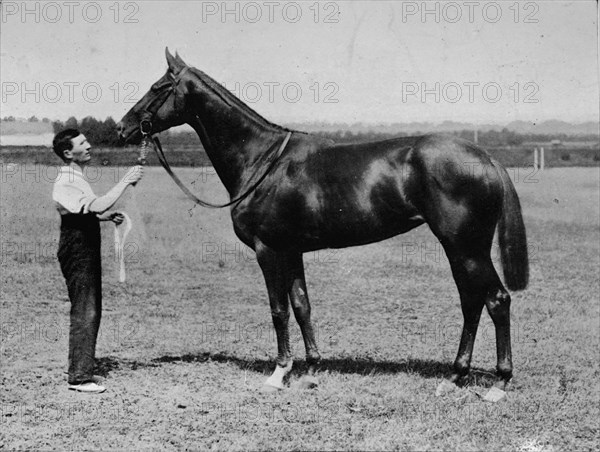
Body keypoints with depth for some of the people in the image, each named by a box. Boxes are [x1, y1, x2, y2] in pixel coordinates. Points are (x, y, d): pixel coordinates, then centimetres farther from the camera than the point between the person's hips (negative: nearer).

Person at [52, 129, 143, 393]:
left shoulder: (77, 178, 15)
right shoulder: (66, 183, -18)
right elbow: (98, 205, -31)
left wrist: (107, 217, 9)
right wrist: (126, 182, -24)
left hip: (87, 253, 10)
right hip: (77, 254, -10)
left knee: (91, 313, 14)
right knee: (84, 314, -8)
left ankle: (80, 371, 22)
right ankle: (79, 378, -4)